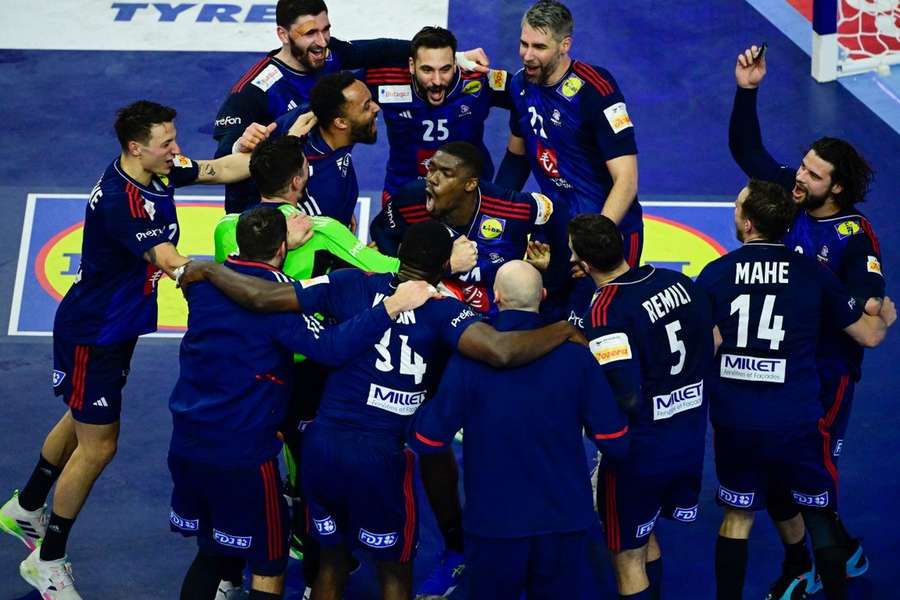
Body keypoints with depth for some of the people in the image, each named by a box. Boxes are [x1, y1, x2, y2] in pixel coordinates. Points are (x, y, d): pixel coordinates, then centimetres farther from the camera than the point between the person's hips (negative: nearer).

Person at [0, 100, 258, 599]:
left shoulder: (156, 172, -9)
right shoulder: (120, 202, -34)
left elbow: (224, 169, -1)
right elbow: (178, 267, -38)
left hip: (117, 327, 9)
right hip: (91, 333, -9)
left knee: (82, 421, 26)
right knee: (97, 446, 0)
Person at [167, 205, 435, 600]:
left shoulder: (204, 281, 3)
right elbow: (330, 348, -29)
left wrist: (275, 247, 31)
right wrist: (392, 306, -29)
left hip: (185, 445, 6)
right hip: (241, 453, -6)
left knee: (211, 552, 23)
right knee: (268, 567, 9)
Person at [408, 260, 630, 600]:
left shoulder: (471, 356, -13)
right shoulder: (574, 355, -9)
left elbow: (428, 441, -12)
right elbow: (615, 442, -7)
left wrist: (418, 408, 9)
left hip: (494, 520, -1)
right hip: (565, 518, 1)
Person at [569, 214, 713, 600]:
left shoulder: (604, 314, -24)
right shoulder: (679, 282, -1)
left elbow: (624, 399, -28)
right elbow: (713, 343, 12)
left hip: (640, 451, -7)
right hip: (691, 440, 7)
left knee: (627, 555, 10)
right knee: (644, 536, 27)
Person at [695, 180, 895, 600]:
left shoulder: (714, 275, -4)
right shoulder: (812, 273, -4)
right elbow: (869, 336, 4)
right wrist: (885, 317, 26)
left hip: (734, 423, 1)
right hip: (796, 422, -1)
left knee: (737, 516, 17)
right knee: (820, 516, 14)